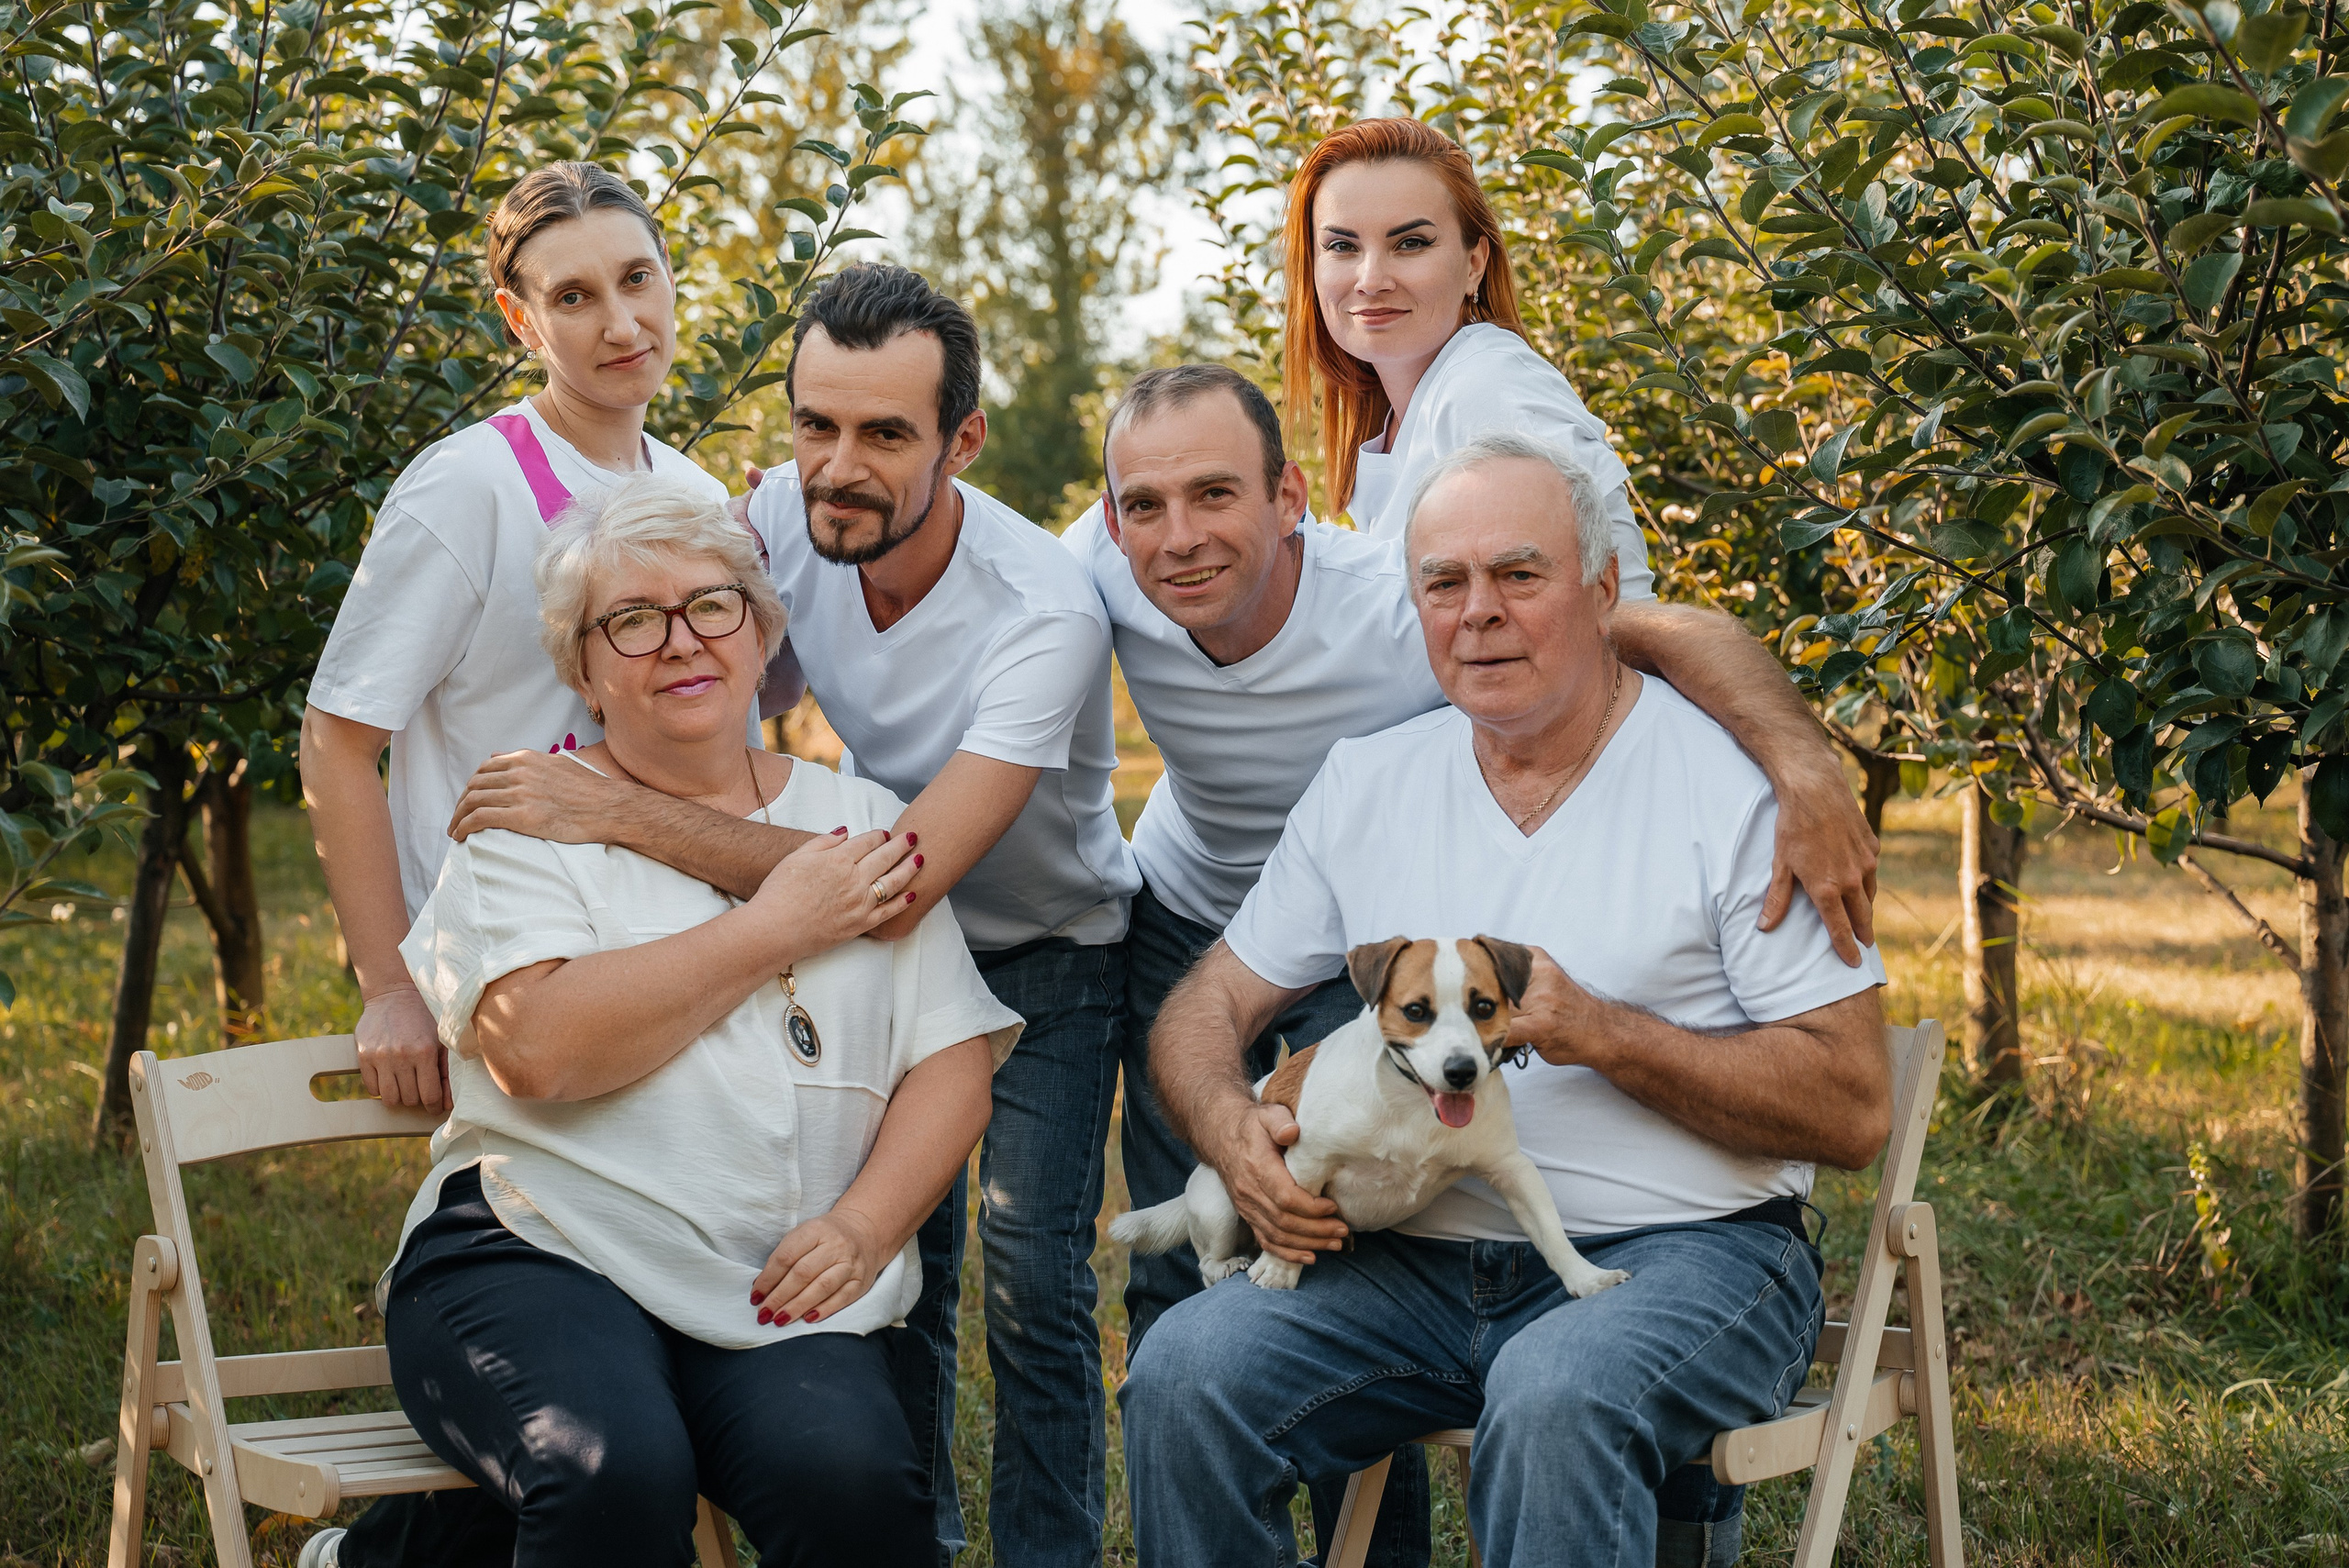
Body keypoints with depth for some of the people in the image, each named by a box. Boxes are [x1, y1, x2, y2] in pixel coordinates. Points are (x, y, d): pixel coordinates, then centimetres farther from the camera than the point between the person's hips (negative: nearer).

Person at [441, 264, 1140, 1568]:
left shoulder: (1043, 615, -36)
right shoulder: (786, 517, -19)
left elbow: (903, 881, -43)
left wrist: (619, 813, -44)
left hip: (1049, 952, -4)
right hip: (897, 940, 4)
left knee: (1030, 1283, -12)